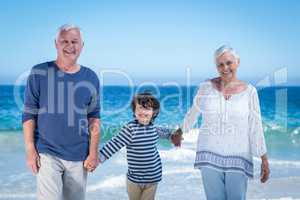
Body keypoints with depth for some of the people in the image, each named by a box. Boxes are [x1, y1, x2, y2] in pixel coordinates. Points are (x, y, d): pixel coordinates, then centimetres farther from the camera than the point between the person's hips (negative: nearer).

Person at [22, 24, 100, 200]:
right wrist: (30, 150, -6)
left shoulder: (91, 78, 3)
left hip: (79, 156, 3)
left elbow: (94, 118, 5)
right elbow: (29, 114, -2)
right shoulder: (40, 73, -4)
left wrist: (94, 153, 0)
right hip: (47, 153, -2)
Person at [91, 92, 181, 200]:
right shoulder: (129, 128, -17)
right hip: (134, 178, -3)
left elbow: (161, 132, 24)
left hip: (153, 178, 3)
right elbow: (114, 144, -20)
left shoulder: (153, 128, -1)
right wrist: (99, 157, -25)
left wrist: (171, 135, 39)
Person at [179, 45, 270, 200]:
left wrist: (264, 160, -2)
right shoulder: (206, 87, -3)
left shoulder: (249, 91, -4)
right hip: (210, 155, 1)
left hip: (237, 158, 0)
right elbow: (192, 114, 12)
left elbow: (255, 128, -1)